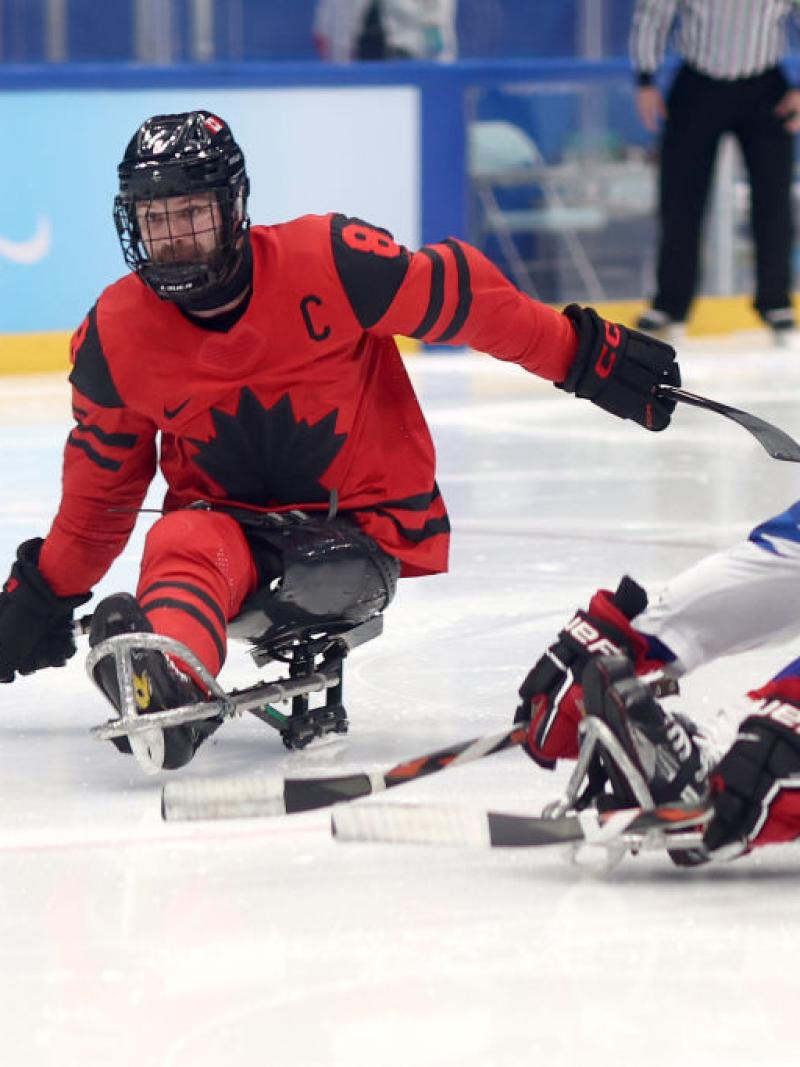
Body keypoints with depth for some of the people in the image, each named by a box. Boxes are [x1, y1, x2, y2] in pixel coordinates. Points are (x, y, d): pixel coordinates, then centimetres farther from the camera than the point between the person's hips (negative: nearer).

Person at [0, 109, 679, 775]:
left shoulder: (330, 261, -17)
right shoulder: (114, 337, -5)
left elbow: (463, 295, -7)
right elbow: (102, 480, 10)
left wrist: (586, 357, -4)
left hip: (372, 521, -1)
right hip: (228, 520, 1)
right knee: (181, 548, -34)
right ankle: (167, 685, -63)